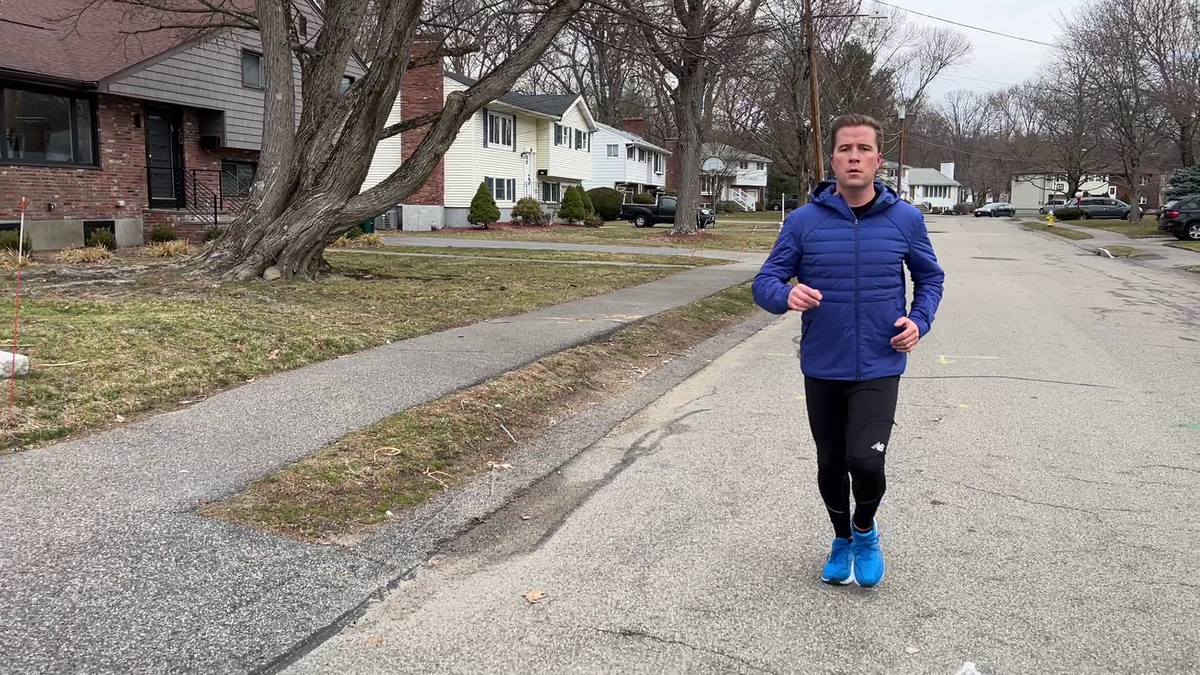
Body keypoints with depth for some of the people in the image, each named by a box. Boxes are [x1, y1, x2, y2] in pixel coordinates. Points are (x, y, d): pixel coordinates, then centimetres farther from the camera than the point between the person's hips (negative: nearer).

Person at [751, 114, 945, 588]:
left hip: (879, 369, -1)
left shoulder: (905, 219, -2)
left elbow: (930, 277, 13)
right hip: (822, 370, 1)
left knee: (866, 461, -15)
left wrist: (919, 320, -5)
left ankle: (865, 530, 19)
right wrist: (787, 295, -26)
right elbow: (765, 282, -3)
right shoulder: (804, 221, -5)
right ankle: (842, 540, 42)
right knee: (831, 466, 13)